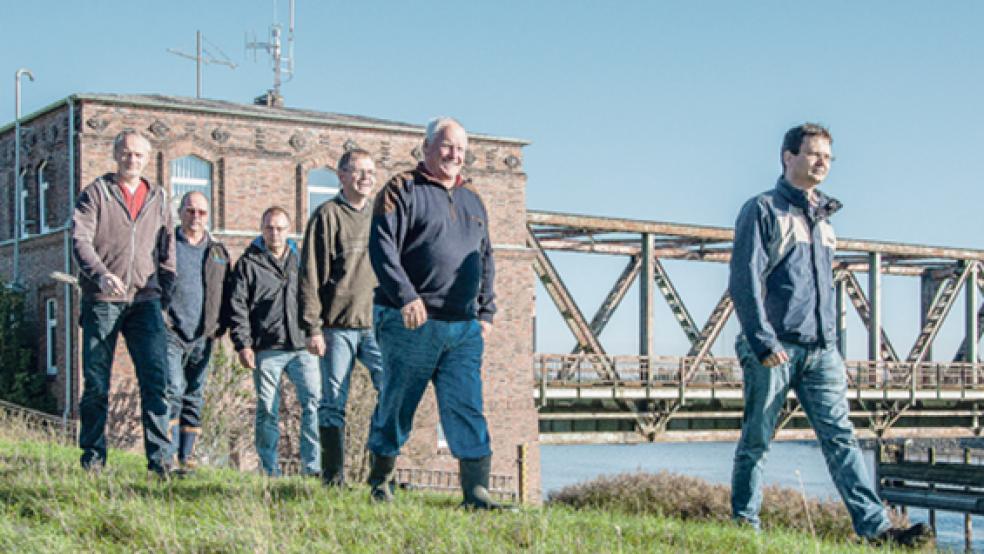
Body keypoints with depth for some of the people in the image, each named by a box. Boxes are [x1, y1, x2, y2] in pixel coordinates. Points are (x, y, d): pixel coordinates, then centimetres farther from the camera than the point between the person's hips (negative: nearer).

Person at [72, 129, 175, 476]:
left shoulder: (158, 199, 15)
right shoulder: (96, 193, 4)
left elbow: (167, 252, 20)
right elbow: (79, 239, -8)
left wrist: (165, 294, 10)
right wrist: (101, 274, -25)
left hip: (145, 301, 2)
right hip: (102, 300, -2)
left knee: (156, 378, -10)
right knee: (96, 382, 3)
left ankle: (159, 458, -8)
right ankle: (93, 458, 14)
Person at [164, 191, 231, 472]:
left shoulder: (218, 252, 16)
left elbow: (226, 292, 19)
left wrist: (220, 327, 6)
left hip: (202, 336, 4)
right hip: (170, 332, -4)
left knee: (194, 396, 7)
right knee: (173, 390, -17)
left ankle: (186, 456, 13)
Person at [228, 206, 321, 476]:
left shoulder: (301, 260, 17)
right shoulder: (248, 263, 7)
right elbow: (238, 306, 2)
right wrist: (242, 344, -6)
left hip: (302, 345, 2)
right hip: (266, 349, -2)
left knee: (314, 401, -10)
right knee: (267, 410, 1)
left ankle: (313, 466, -6)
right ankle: (271, 470, 9)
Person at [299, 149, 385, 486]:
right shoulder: (327, 216, 1)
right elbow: (310, 276, -3)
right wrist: (312, 327, -10)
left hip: (377, 325, 4)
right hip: (338, 326, -4)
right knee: (333, 402, 1)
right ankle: (333, 477, 9)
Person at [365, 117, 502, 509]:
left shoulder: (472, 200, 20)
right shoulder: (402, 190, 0)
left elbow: (486, 260, 25)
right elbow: (382, 247, -11)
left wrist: (486, 312, 17)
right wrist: (406, 297, -21)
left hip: (464, 328, 5)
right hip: (412, 324, -5)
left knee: (467, 409, -3)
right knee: (397, 403, 5)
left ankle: (476, 492, -5)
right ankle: (380, 480, 22)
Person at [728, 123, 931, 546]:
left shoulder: (822, 218, 21)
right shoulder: (763, 210, -1)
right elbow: (744, 280, -10)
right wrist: (762, 340, -19)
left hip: (820, 350, 6)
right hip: (775, 348, -6)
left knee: (840, 436, -4)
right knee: (756, 440, 2)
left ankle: (875, 527, -11)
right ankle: (744, 523, 12)